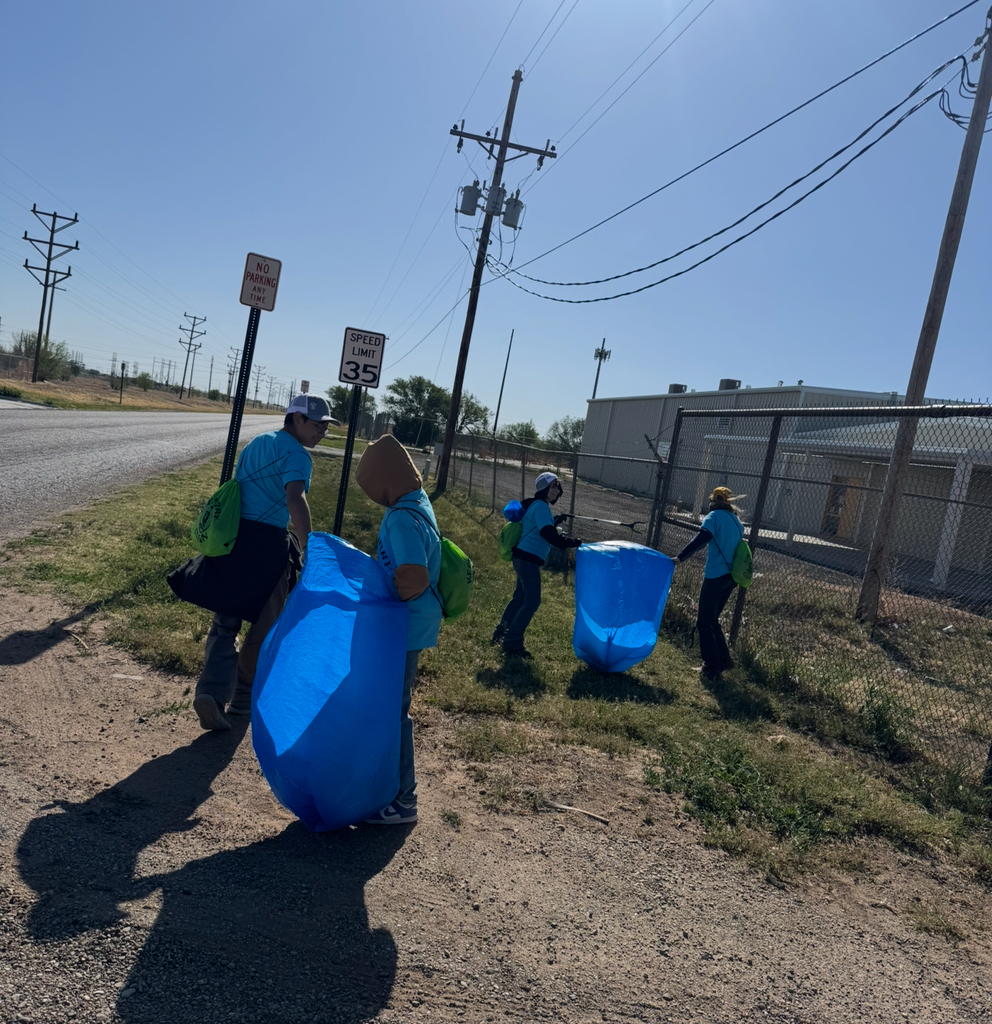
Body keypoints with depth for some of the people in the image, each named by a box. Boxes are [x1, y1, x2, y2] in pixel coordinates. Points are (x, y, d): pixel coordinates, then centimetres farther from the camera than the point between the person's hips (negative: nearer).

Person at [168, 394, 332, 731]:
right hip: (267, 545, -7)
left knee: (226, 621, 11)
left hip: (233, 537, 7)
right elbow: (295, 499, -24)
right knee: (264, 626, 10)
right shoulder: (296, 454, -8)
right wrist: (309, 549, -27)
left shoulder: (256, 443, 18)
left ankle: (211, 691, -5)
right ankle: (244, 697, 22)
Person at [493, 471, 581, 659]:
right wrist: (570, 542, -26)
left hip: (524, 557, 10)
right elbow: (548, 534, -26)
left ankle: (502, 633, 31)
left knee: (520, 596, 20)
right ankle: (513, 642, -2)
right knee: (532, 601, -7)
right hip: (528, 558, -10)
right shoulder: (541, 506, -15)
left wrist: (556, 521, 14)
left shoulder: (538, 506, 15)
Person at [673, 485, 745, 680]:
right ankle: (724, 659, 19)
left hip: (715, 575, -8)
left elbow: (701, 539, -19)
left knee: (704, 622, -1)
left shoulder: (715, 516, -5)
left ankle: (711, 667, -2)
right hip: (731, 576, 8)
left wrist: (679, 557, -22)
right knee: (712, 620, 19)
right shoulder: (737, 521, 16)